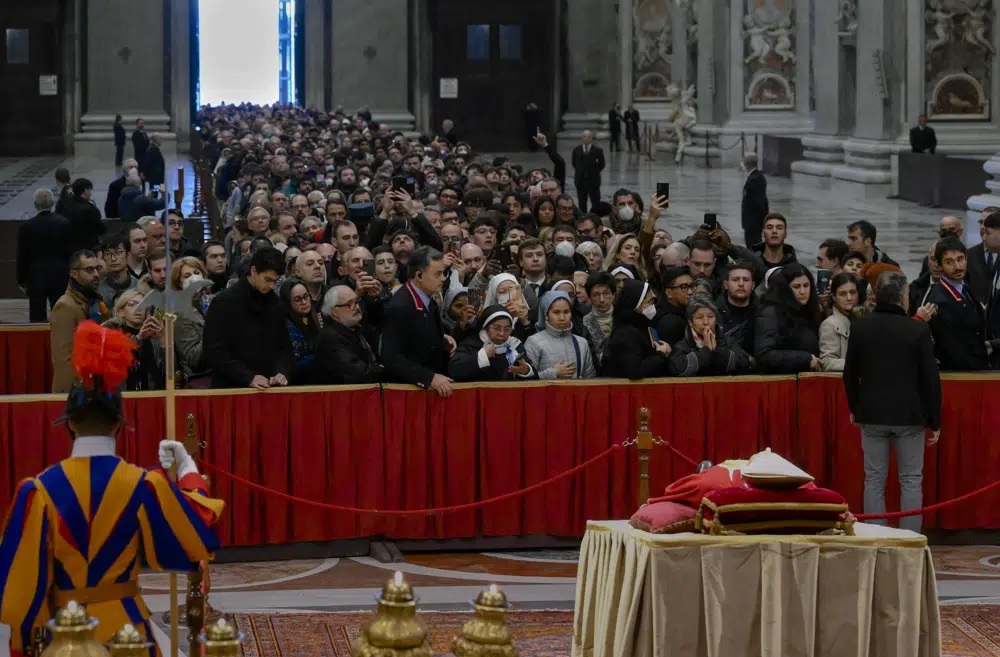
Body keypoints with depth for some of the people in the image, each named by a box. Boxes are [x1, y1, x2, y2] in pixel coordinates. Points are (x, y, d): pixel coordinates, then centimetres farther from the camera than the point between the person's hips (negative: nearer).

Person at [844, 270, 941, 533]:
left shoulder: (860, 327, -3)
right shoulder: (918, 330, -12)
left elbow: (850, 373, 5)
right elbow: (931, 379, -8)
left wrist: (854, 408, 19)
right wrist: (934, 420, 1)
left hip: (872, 413, 2)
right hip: (910, 416, -2)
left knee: (874, 480, 8)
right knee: (911, 480, 6)